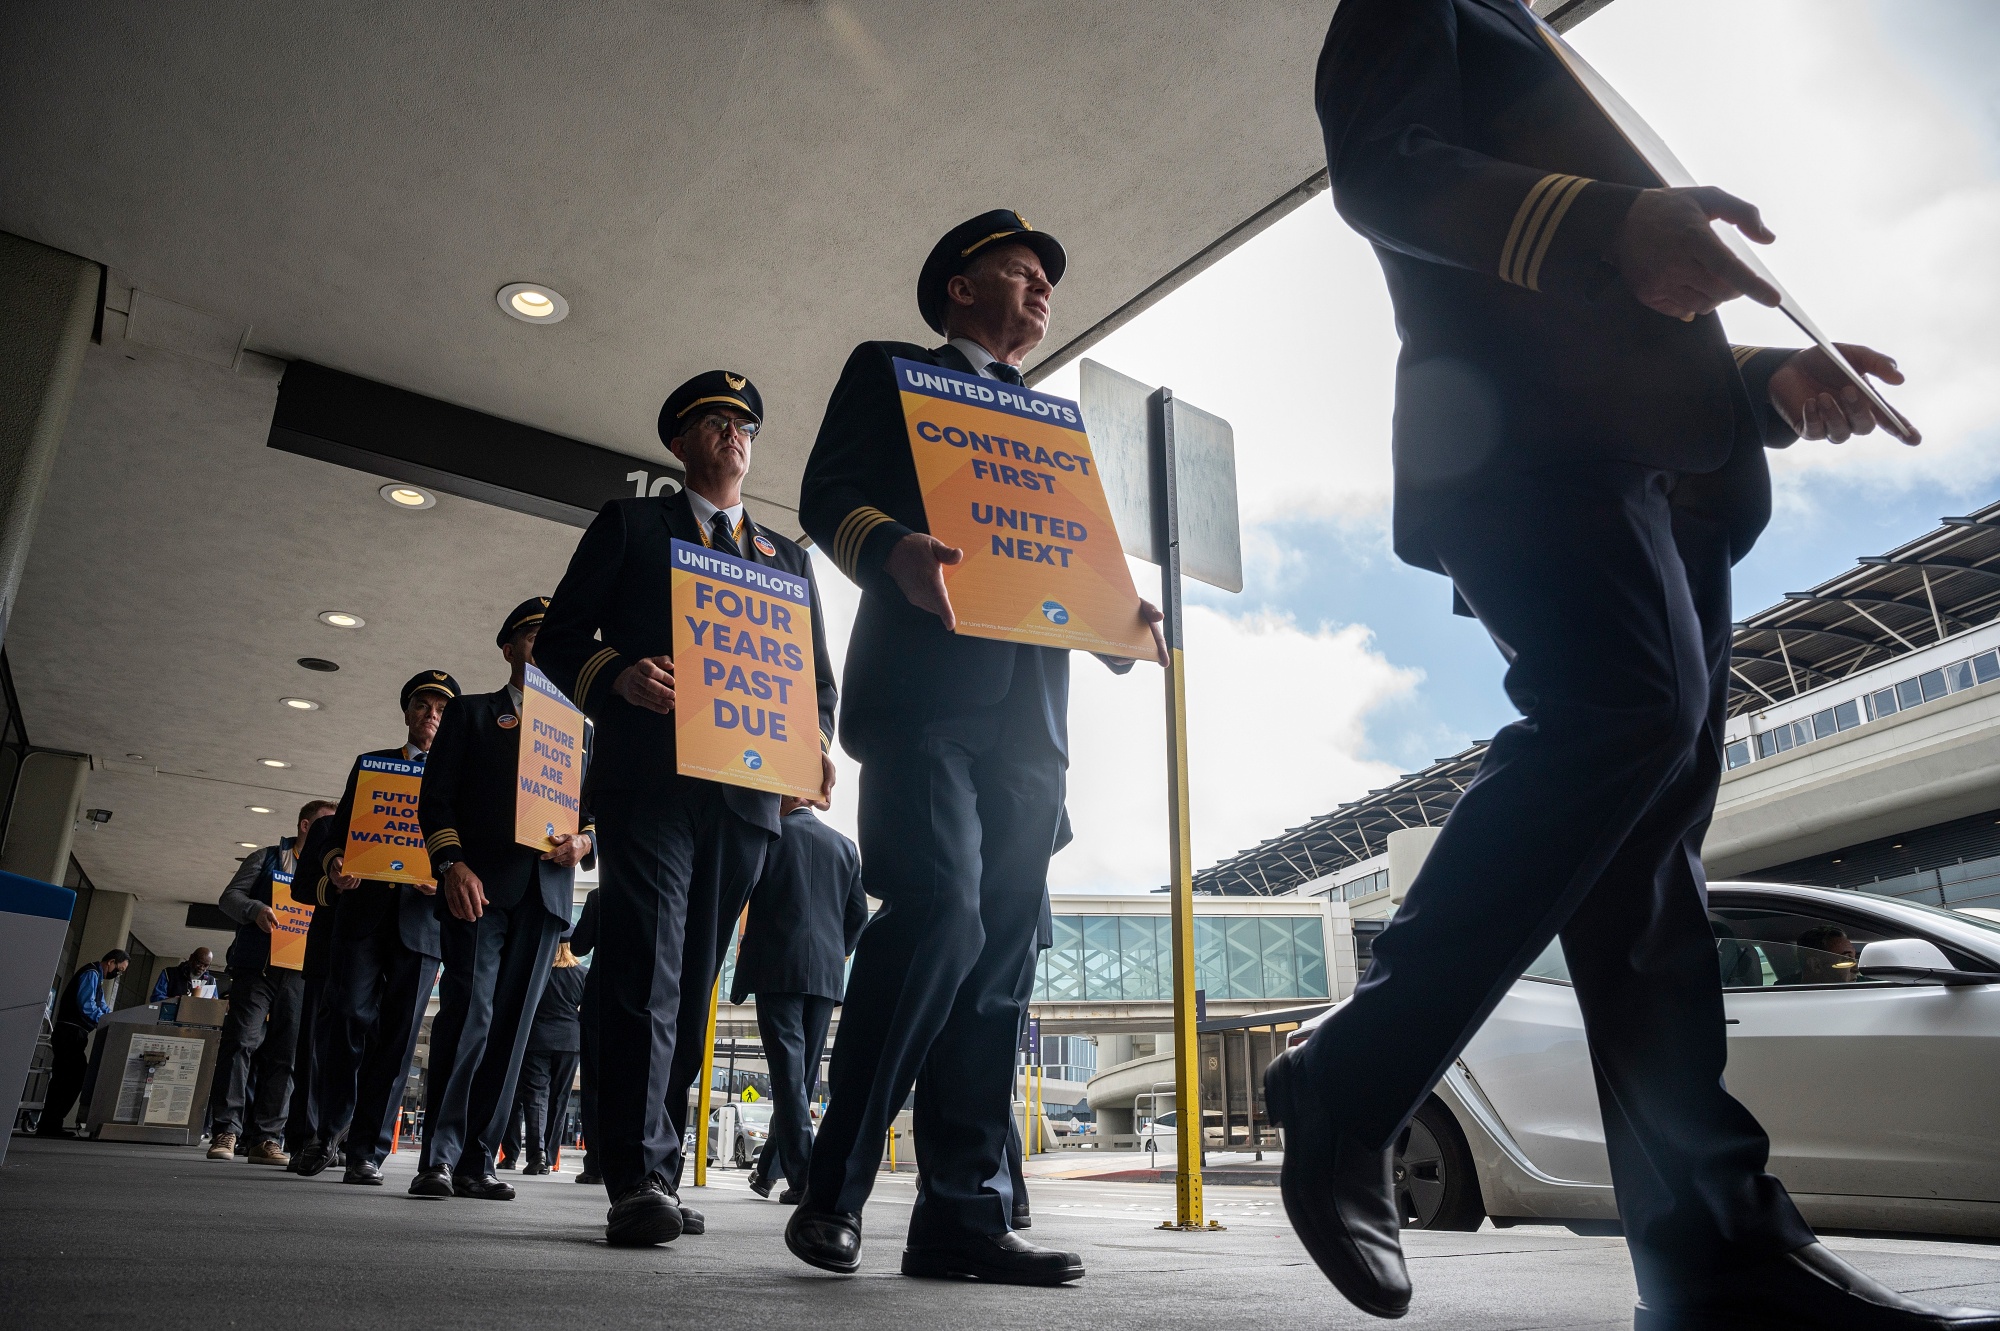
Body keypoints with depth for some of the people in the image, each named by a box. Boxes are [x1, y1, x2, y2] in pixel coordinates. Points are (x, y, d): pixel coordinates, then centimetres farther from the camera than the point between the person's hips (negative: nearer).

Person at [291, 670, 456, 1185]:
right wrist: (334, 859, -10)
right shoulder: (370, 763, 18)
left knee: (397, 1034, -1)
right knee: (350, 1017, -8)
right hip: (364, 909, 1)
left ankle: (368, 1151, 6)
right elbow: (340, 828, 12)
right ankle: (325, 1130, 13)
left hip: (421, 916, 0)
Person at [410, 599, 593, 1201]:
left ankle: (477, 1162, 5)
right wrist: (452, 864, -11)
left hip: (545, 893, 3)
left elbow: (596, 810, 19)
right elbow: (436, 798, 4)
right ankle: (438, 1157, -5)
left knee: (511, 1024, 1)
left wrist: (583, 841, -4)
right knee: (469, 1012, -12)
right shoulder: (470, 712, 14)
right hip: (478, 884, -3)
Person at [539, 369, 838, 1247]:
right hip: (647, 780, -3)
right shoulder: (629, 524, 14)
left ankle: (659, 1168, 14)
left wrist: (817, 744, -2)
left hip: (745, 791, 4)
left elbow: (818, 674, 19)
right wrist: (616, 675, -15)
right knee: (646, 970, -12)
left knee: (693, 983, 6)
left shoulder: (788, 558, 23)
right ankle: (636, 1182, -10)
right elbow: (560, 636, 7)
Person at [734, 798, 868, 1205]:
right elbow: (858, 915, 10)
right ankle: (769, 1168, 22)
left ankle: (803, 1178, -9)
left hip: (776, 969, -4)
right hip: (827, 973, 4)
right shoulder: (845, 846, 11)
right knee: (803, 1073, 12)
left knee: (788, 1071, -4)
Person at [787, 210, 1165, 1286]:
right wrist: (890, 547, -21)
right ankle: (834, 1188, -6)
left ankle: (963, 1211, 5)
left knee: (999, 953, 0)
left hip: (1027, 706, 6)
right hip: (923, 685, -5)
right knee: (939, 911, -20)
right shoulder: (888, 371, 16)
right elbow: (826, 493, 1)